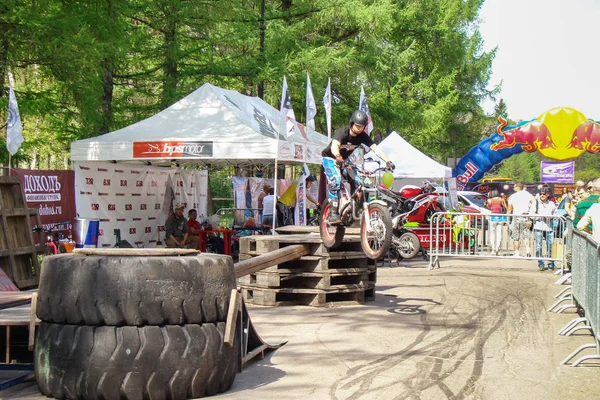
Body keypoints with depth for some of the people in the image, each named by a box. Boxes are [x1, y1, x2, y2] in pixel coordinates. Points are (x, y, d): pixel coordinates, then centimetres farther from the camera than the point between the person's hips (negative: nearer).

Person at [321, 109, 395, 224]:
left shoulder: (363, 136, -16)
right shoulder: (342, 132, -31)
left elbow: (375, 148, -26)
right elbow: (334, 146, -49)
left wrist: (388, 161, -42)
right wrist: (338, 159, -70)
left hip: (344, 159, 6)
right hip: (330, 158, -6)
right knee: (335, 181, -27)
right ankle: (333, 214, -29)